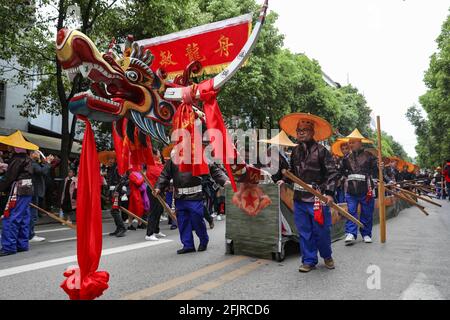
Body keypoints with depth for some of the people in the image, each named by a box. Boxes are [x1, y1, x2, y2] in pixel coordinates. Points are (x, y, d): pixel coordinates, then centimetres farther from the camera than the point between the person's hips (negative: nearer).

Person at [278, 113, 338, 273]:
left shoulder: (321, 150, -6)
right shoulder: (295, 151, 11)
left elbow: (332, 172, -7)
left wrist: (329, 192, -15)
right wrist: (284, 180, 8)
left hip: (317, 198, -5)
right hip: (299, 198, 5)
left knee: (321, 230, 3)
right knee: (304, 232, 10)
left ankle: (327, 256, 30)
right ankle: (309, 260, 24)